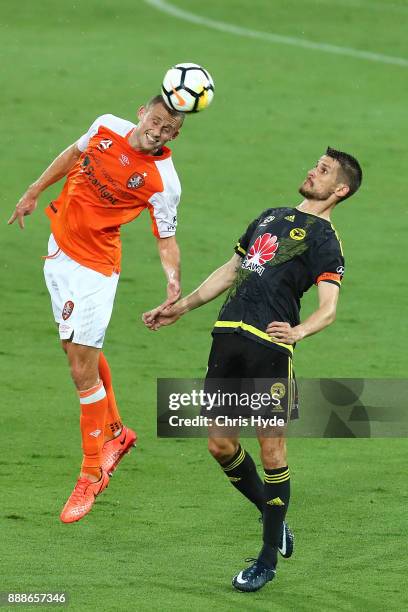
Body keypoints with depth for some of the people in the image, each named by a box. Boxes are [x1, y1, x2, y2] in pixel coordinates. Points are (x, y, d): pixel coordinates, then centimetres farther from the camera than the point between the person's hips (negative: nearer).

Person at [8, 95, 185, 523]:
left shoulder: (162, 182, -20)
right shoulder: (107, 127, -5)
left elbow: (166, 239, -14)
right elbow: (74, 154, 15)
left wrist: (173, 279, -32)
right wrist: (34, 192, 20)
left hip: (94, 266, -7)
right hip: (59, 249, 7)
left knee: (82, 369, -7)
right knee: (80, 350, 20)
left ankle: (92, 472, 7)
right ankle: (115, 432, 41)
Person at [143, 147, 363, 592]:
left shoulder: (324, 240, 0)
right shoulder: (270, 217, 23)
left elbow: (328, 308, -12)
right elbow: (231, 271, 31)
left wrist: (297, 331, -32)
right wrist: (182, 307, 30)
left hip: (270, 347, -7)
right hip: (228, 338, 7)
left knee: (271, 447, -5)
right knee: (220, 444, 6)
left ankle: (268, 559, 4)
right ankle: (274, 520, 26)